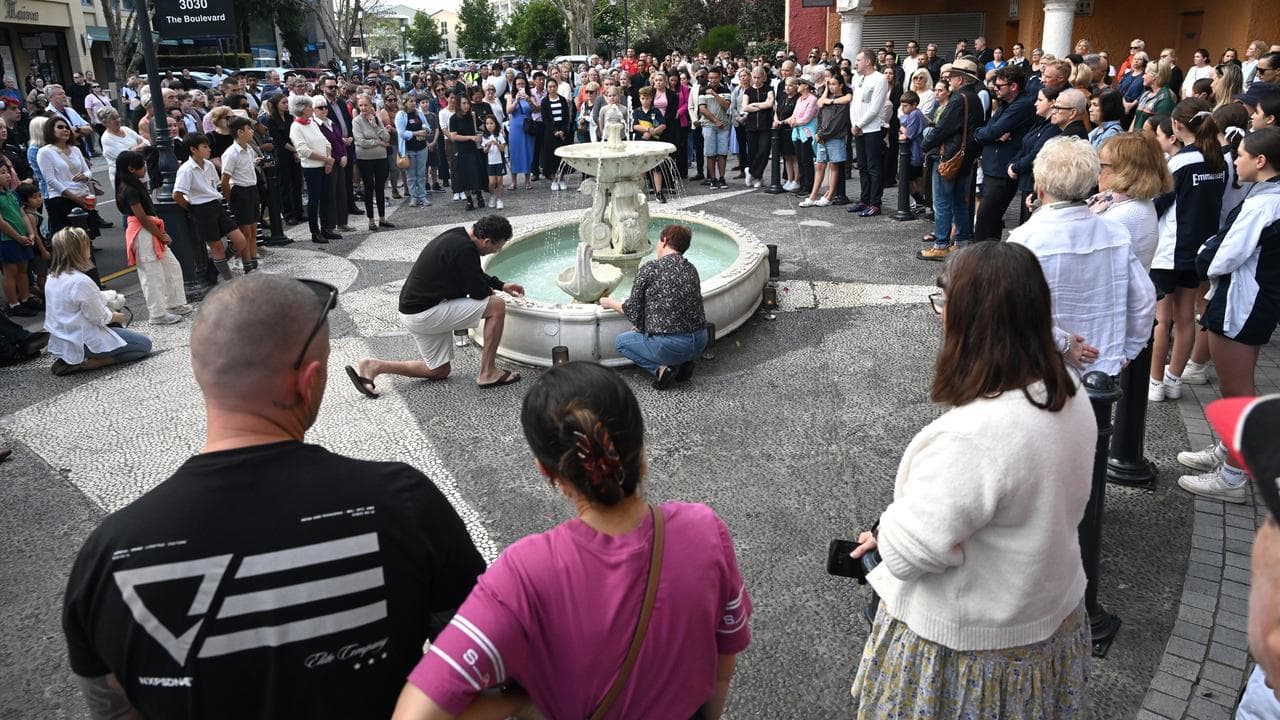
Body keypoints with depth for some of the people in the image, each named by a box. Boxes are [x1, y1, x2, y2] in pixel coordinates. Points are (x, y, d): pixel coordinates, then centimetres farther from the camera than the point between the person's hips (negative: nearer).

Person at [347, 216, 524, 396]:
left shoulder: (457, 234, 8)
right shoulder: (464, 249, -22)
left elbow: (474, 274, 25)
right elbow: (478, 292, -16)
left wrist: (501, 285, 24)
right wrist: (489, 290, 6)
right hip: (425, 313, -10)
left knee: (440, 371, 19)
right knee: (497, 306, -10)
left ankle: (373, 366, 11)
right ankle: (487, 373, -1)